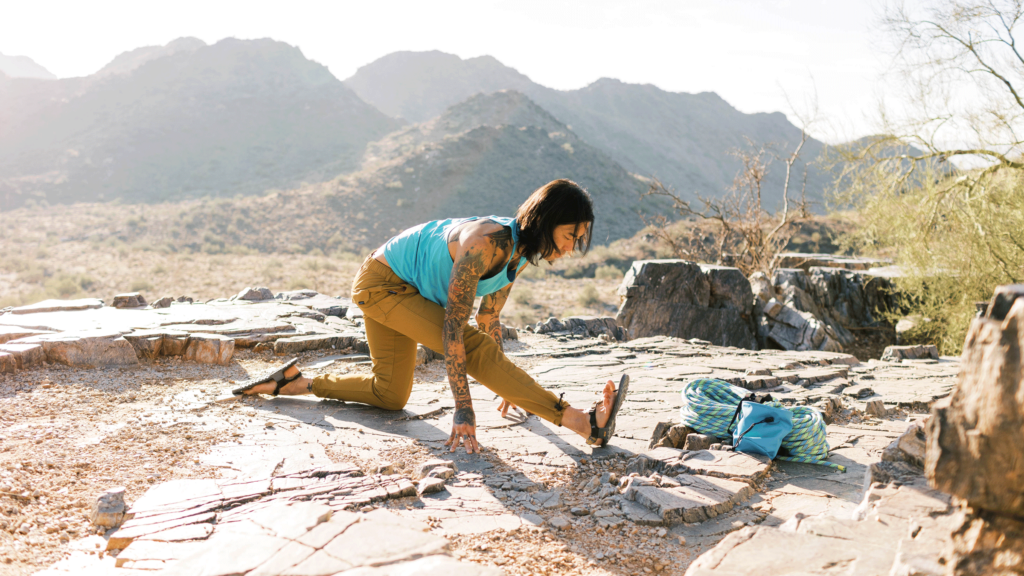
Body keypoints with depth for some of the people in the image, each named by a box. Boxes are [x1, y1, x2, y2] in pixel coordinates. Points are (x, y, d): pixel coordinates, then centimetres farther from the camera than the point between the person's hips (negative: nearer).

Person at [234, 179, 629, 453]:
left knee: (390, 396, 15)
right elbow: (453, 326, -36)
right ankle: (583, 424, -29)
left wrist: (505, 383, 13)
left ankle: (292, 382, 24)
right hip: (382, 282, -9)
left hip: (406, 290, 9)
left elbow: (489, 319, 6)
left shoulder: (521, 251, -7)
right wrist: (463, 410, -37)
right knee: (475, 350, -24)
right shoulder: (486, 243, -34)